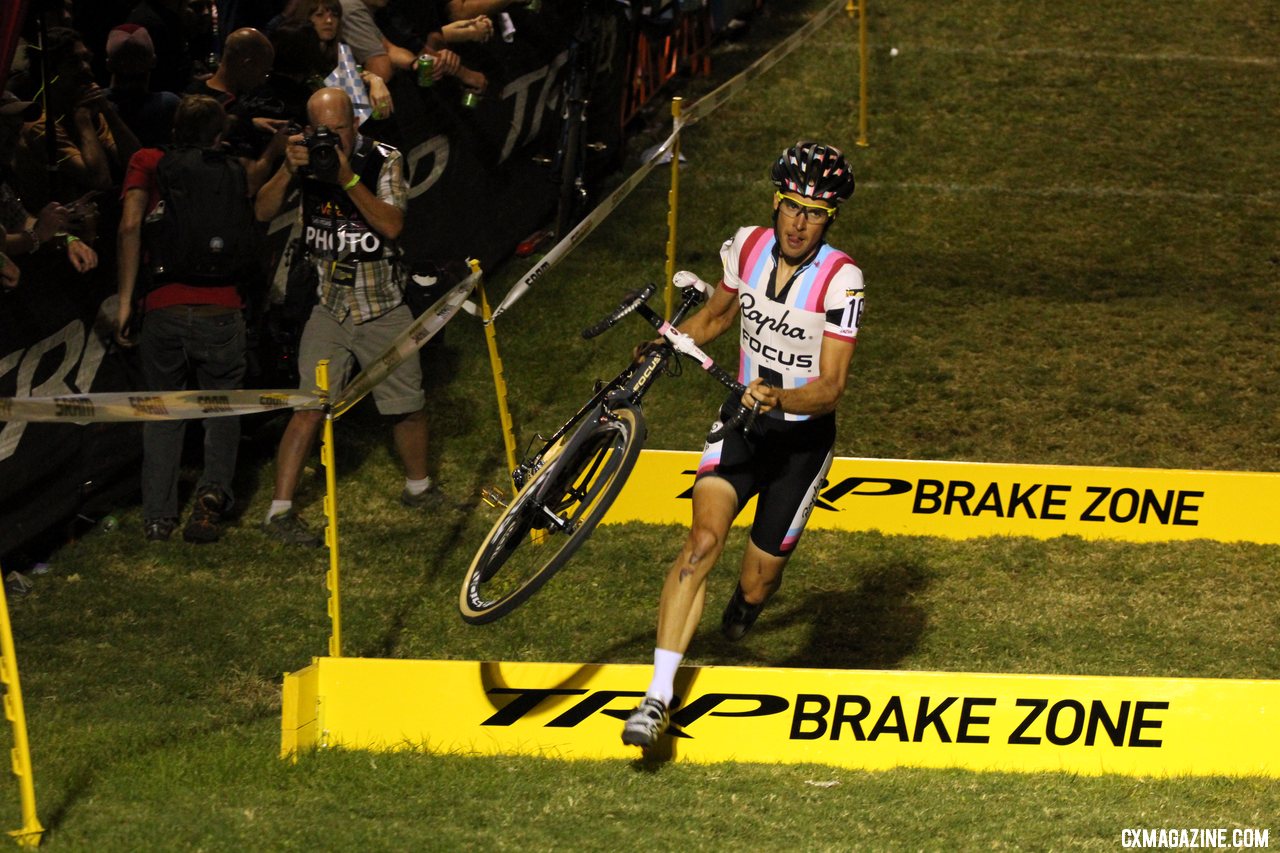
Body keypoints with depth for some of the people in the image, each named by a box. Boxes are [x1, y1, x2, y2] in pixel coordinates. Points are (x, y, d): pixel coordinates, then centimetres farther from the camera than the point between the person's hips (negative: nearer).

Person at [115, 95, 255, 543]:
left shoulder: (149, 163, 6)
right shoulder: (236, 173, 10)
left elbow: (131, 224, -7)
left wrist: (124, 301, -6)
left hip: (164, 308, 0)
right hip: (222, 309, 0)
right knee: (222, 405, 15)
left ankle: (158, 517, 7)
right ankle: (214, 488, -10)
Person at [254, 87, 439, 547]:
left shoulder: (383, 160, -4)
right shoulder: (307, 157, -1)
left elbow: (391, 225, -15)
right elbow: (263, 213, -6)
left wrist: (348, 179, -24)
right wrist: (288, 171, -22)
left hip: (382, 302, 1)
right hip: (327, 303, -1)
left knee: (409, 403, 11)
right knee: (310, 406, -11)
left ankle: (418, 488, 35)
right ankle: (280, 511, -10)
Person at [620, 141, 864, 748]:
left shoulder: (841, 280, -20)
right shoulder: (747, 248, -7)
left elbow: (832, 386, -24)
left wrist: (778, 398, -42)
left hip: (802, 438, -2)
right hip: (741, 423, 2)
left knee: (755, 590, 6)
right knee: (704, 540, -23)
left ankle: (743, 607, 49)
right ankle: (657, 699, -28)